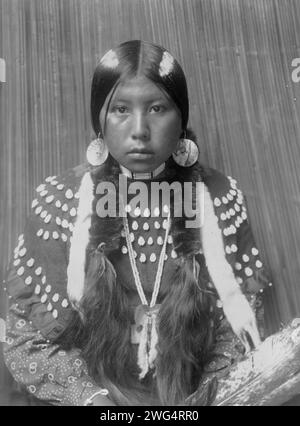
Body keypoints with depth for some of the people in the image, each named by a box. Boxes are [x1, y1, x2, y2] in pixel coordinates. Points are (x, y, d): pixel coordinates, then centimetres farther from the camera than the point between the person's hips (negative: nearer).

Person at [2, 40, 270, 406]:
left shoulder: (218, 197, -7)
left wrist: (200, 397, -14)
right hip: (97, 392, 0)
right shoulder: (60, 198, -8)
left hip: (193, 393, 1)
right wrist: (95, 395, -15)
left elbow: (240, 328, -2)